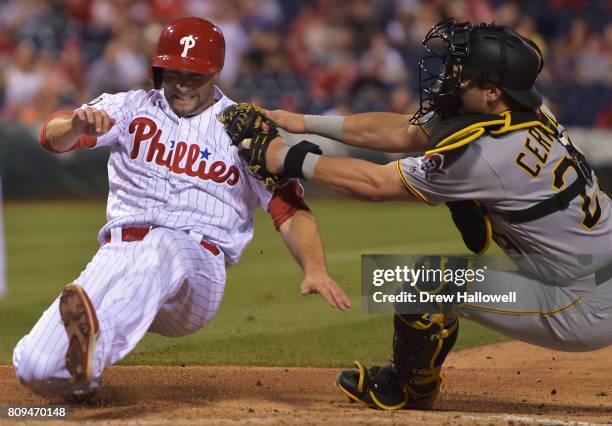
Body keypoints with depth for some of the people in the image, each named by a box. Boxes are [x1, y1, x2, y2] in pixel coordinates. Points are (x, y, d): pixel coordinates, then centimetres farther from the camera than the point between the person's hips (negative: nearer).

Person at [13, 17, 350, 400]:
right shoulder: (133, 108, 15)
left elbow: (291, 210, 1)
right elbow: (52, 136, 0)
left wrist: (315, 269, -20)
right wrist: (79, 124, -26)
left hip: (200, 263, -2)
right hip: (119, 250, 3)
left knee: (158, 251, -42)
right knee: (36, 369, -17)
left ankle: (96, 348, -66)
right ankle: (84, 370, 18)